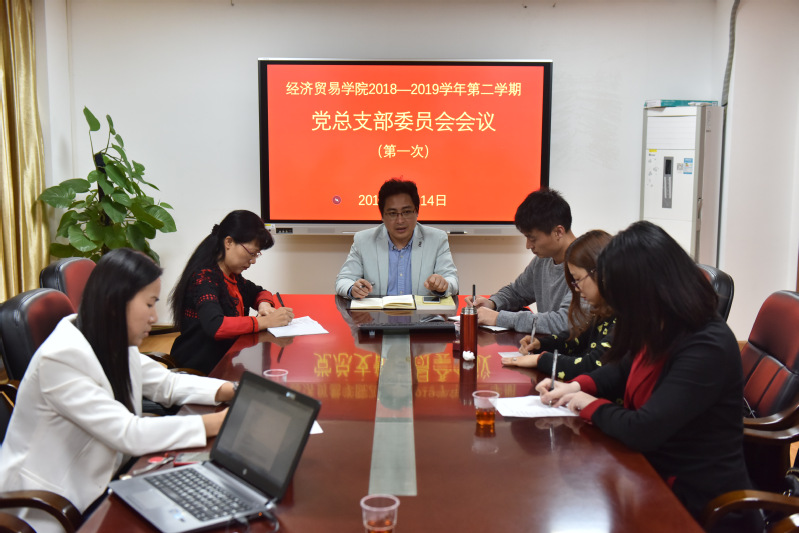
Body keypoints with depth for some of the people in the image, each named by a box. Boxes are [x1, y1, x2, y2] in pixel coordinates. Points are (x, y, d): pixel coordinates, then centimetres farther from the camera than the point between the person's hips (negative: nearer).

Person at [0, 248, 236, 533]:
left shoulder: (117, 345, -1)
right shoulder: (61, 359, -25)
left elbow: (167, 384, 11)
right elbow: (129, 435, -27)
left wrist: (231, 391, -4)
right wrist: (218, 422, -23)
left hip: (97, 485, 7)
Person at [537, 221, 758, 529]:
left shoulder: (707, 348, -28)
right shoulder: (661, 331, -2)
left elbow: (642, 431, -31)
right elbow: (625, 369, 18)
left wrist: (590, 405, -12)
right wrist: (577, 386, 0)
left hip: (696, 496, -7)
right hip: (655, 467, 7)